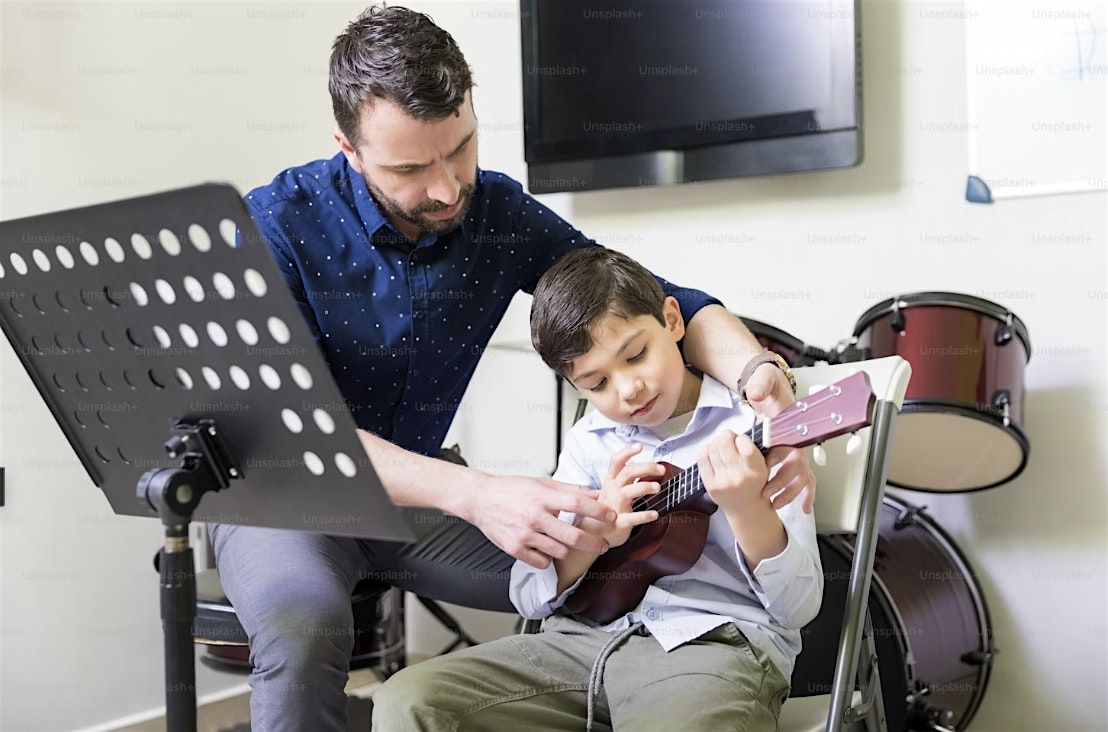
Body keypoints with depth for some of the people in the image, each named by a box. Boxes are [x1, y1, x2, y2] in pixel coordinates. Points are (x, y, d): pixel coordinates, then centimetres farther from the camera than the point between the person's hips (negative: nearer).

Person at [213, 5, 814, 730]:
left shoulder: (501, 214, -7)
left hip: (419, 496, 4)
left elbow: (665, 303, -5)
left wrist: (761, 378, -28)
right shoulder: (276, 225, -21)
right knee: (302, 619, -37)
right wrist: (473, 494, -44)